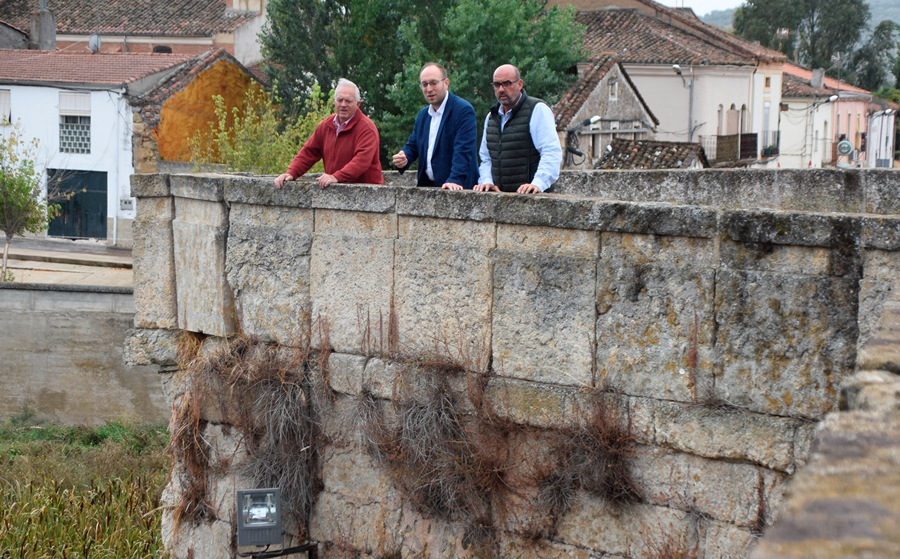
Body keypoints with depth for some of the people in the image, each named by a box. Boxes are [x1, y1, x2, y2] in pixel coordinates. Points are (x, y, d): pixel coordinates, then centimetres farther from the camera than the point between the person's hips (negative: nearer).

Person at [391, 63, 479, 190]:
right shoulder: (422, 115, 16)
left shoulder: (463, 110, -9)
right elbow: (412, 145, 21)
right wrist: (404, 158, -2)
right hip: (426, 187, 6)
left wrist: (455, 180, -30)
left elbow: (463, 150, -18)